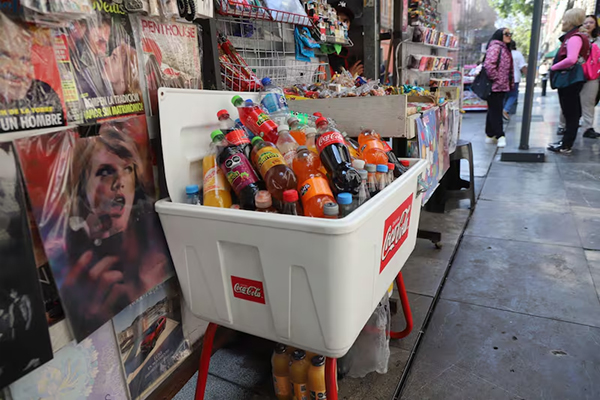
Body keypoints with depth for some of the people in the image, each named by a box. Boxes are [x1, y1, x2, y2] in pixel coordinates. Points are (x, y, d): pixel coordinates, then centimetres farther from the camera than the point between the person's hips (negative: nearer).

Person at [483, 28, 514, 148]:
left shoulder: (506, 49, 20)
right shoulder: (495, 47, -11)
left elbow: (509, 68, 26)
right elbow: (489, 65, -23)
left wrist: (511, 81, 18)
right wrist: (496, 79, -17)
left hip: (502, 86, 10)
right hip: (494, 86, -10)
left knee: (494, 110, 13)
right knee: (496, 110, -8)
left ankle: (490, 135, 19)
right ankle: (500, 136, -7)